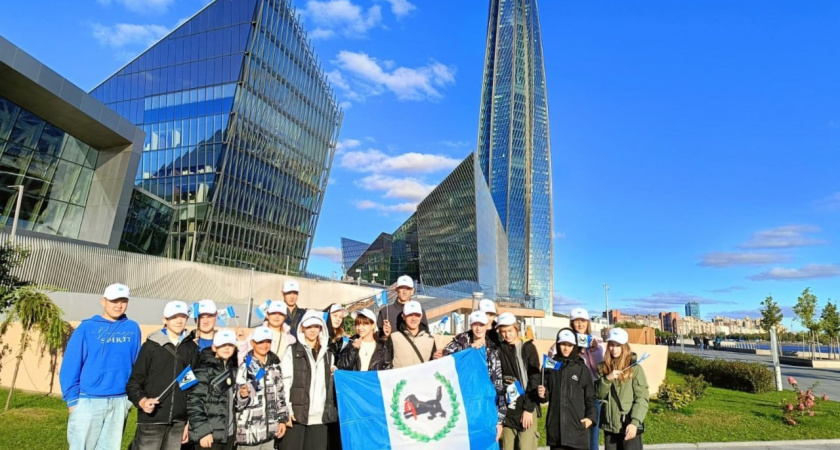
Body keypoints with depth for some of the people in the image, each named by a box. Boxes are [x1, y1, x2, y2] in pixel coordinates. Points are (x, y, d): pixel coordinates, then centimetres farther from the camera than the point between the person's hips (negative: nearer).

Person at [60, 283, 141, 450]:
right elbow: (70, 365, -4)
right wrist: (72, 399, -7)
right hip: (88, 400, -2)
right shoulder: (86, 328, -3)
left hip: (120, 402, 3)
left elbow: (137, 364, 8)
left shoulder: (133, 329, 5)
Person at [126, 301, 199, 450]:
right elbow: (133, 382, 1)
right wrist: (142, 401, -18)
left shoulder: (192, 348, 9)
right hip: (151, 420, -3)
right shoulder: (151, 346, 1)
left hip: (178, 422, 3)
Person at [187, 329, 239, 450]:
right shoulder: (204, 370, -9)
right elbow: (194, 402, -15)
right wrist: (202, 431, -19)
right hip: (211, 434, -6)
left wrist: (236, 430, 13)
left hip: (229, 433, 7)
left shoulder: (233, 369, 12)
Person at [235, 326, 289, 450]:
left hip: (269, 429, 5)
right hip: (249, 431, -5)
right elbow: (237, 403, -9)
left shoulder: (275, 364, 8)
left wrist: (282, 419, 12)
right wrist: (242, 395, -30)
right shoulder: (245, 367, -9)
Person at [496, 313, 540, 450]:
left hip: (526, 408, -2)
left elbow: (534, 380, -4)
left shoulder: (528, 348, 0)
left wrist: (529, 408, -9)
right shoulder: (499, 350, 5)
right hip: (507, 410, 2)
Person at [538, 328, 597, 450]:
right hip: (555, 425, 2)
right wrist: (542, 394, -12)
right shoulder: (550, 366, 6)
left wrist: (591, 417, -8)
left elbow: (590, 396, 3)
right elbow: (546, 394, 9)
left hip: (577, 425, -1)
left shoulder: (582, 368, 3)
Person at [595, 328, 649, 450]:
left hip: (629, 426, -5)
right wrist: (607, 379, -14)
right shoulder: (604, 367, 9)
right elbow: (598, 394, 3)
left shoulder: (635, 368, -6)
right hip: (609, 426, 5)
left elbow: (642, 398, -10)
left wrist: (634, 422, -19)